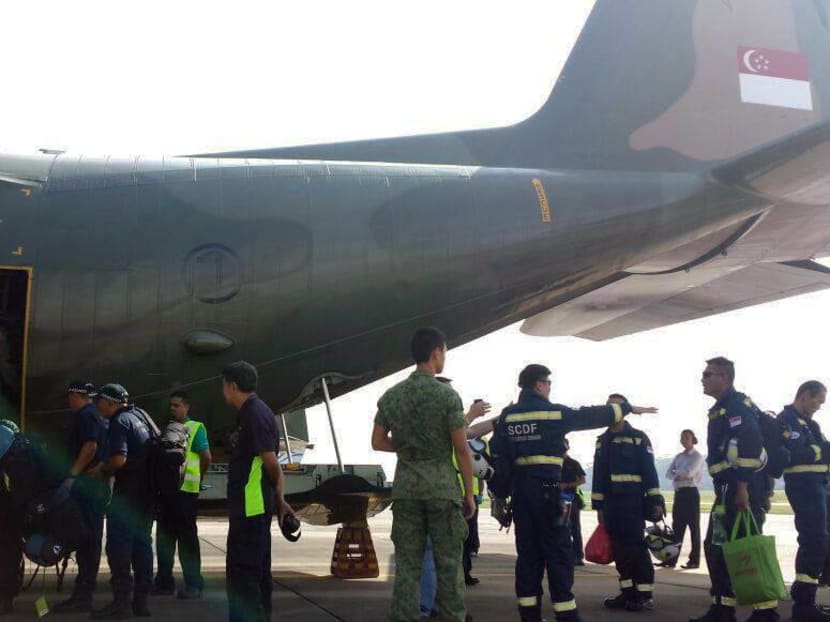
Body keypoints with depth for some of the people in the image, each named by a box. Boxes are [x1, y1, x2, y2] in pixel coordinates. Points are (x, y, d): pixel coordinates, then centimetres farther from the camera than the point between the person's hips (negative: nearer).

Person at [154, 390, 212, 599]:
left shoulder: (195, 428, -2)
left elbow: (206, 457, -7)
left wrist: (197, 478, 3)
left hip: (185, 490, -6)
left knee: (187, 538, -3)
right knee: (164, 536, 10)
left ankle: (194, 584, 2)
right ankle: (164, 581, 19)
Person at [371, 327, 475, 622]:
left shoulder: (391, 396, 6)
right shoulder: (447, 395, -7)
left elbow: (378, 442, 10)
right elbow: (461, 449, -7)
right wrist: (469, 492, 0)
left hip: (405, 486, 4)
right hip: (442, 486, -4)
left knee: (407, 563, 7)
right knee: (448, 563, 4)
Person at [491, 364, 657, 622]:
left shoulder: (507, 416, 7)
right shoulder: (554, 412, -4)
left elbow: (497, 453, 7)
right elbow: (591, 416, 5)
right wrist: (628, 408, 15)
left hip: (520, 489, 5)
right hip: (545, 488, -5)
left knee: (528, 550, 10)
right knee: (558, 550, 0)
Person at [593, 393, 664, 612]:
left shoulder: (638, 437, 1)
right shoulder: (602, 440, 16)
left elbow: (649, 470, -4)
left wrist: (656, 500, -11)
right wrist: (598, 505, 13)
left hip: (633, 500, -5)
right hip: (610, 502, 5)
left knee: (636, 547, -7)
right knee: (620, 549, 5)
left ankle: (645, 595, -2)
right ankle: (628, 592, 12)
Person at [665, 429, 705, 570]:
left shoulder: (697, 456, -3)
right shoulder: (678, 456, 16)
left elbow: (689, 472, -17)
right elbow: (668, 473, 5)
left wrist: (677, 475, -3)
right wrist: (680, 476, -12)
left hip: (691, 493, -6)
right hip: (678, 493, 6)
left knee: (693, 527, -2)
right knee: (677, 527, 5)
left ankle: (694, 560, 0)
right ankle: (671, 559, 6)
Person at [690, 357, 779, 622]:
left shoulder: (737, 404, -10)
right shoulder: (721, 409, 22)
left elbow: (749, 445, -22)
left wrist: (742, 487, -26)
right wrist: (724, 490, 20)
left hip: (743, 489, -10)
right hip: (728, 490, 10)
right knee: (716, 547, 11)